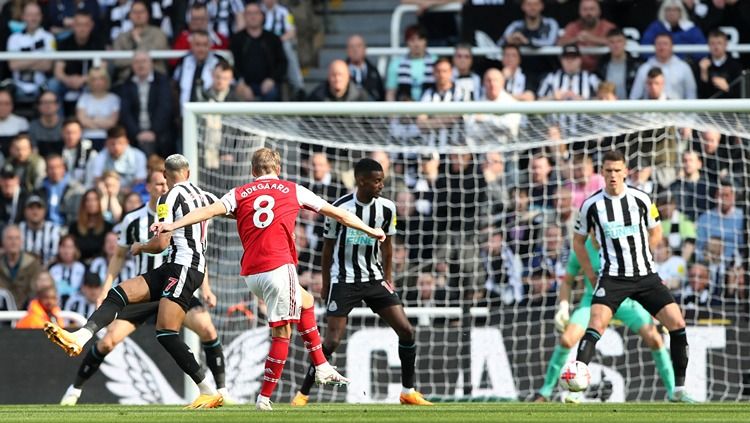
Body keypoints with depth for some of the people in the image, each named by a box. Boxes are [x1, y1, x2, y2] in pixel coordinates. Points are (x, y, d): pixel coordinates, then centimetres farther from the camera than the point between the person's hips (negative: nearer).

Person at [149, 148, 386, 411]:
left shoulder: (239, 194, 13)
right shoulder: (292, 191, 11)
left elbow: (209, 211, -5)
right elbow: (337, 213, 19)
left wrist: (172, 225, -11)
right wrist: (369, 231, 31)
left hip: (251, 275, 4)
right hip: (279, 267, -4)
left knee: (305, 301, 26)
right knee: (281, 332, 0)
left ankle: (321, 367, 23)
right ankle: (265, 397, -5)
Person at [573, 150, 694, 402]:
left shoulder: (641, 200, 1)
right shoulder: (591, 205, -2)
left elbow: (655, 232, 17)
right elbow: (578, 241, 13)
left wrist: (636, 256, 11)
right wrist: (590, 274, 7)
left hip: (646, 275, 2)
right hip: (612, 277, -2)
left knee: (677, 323, -7)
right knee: (596, 325, -24)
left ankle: (679, 390, 5)